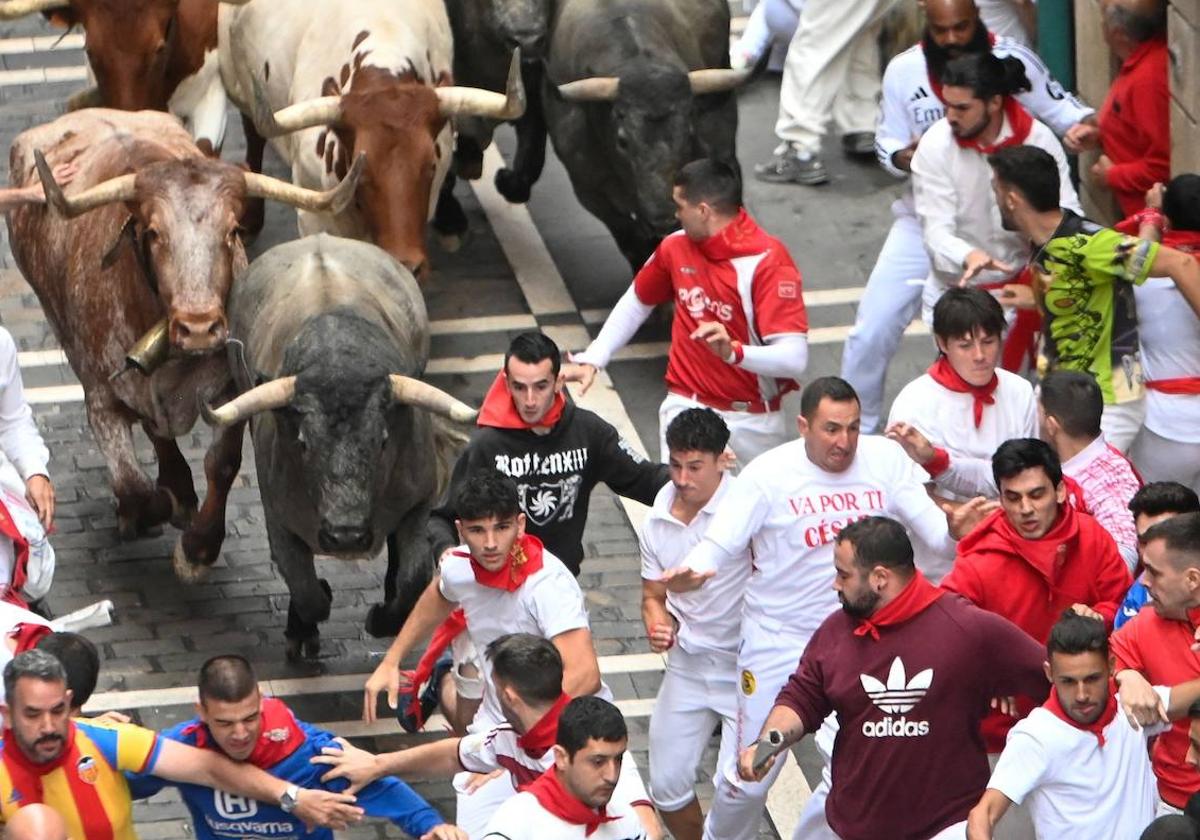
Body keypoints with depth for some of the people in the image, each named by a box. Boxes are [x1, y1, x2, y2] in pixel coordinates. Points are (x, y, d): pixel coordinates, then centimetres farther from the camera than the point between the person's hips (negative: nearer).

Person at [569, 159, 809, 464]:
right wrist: (592, 360, 12)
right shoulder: (676, 247, 0)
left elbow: (794, 359, -25)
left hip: (753, 415, -2)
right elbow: (637, 302, 19)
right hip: (687, 403, 3)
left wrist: (734, 352, -41)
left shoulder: (768, 262, -17)